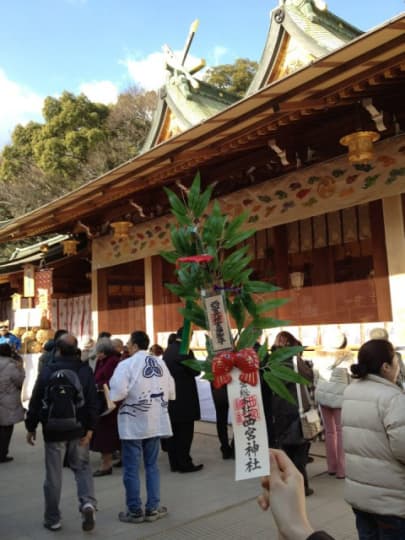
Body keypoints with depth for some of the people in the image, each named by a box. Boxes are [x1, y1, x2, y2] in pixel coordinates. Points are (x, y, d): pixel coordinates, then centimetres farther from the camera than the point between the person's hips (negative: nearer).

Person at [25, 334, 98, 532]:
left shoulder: (47, 371, -7)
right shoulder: (85, 370, -4)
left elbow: (36, 401, -3)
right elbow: (92, 402, -7)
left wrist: (31, 427, 7)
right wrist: (90, 428, -3)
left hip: (53, 429, -1)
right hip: (79, 428, 1)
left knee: (53, 474, 10)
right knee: (82, 466, 14)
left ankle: (52, 519, 19)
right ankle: (88, 502, -7)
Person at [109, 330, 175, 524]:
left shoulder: (127, 364, -13)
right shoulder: (160, 363, 5)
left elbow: (117, 393, -22)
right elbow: (171, 391, 7)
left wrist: (125, 399, -2)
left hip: (133, 423, -5)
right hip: (155, 421, 6)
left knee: (131, 468, 6)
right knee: (152, 465, 15)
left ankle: (135, 511, 14)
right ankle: (153, 508, 19)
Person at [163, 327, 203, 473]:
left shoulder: (167, 351, 9)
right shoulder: (185, 351, -16)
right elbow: (195, 371, -12)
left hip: (170, 396, 8)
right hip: (184, 398, -8)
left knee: (173, 431, 12)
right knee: (184, 432, 0)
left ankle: (174, 463, 19)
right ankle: (184, 464, 6)